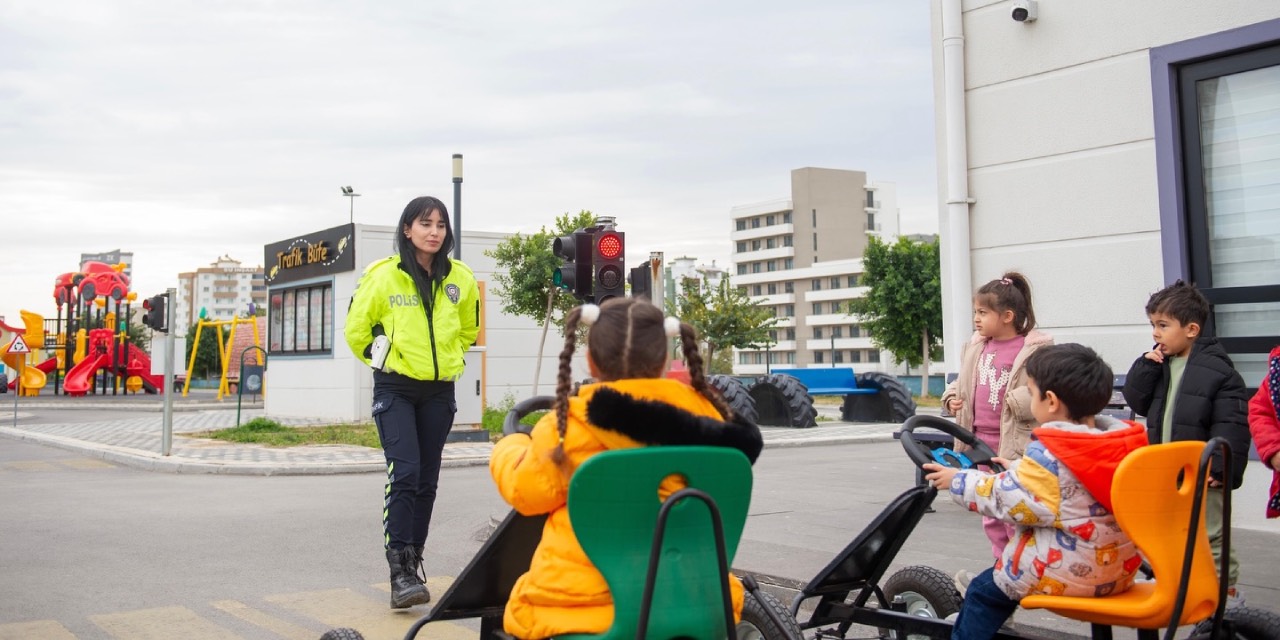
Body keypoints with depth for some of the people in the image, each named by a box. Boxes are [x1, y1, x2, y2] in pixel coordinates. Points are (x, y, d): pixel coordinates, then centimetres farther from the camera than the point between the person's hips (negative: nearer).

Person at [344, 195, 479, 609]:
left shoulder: (460, 278, 0)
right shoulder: (383, 275, -9)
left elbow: (467, 330, 18)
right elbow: (357, 330, 4)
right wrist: (385, 359, 10)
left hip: (439, 391, 4)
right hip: (395, 388, -4)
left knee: (427, 480, 8)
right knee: (404, 474, -16)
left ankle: (413, 563, 21)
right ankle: (400, 572, -13)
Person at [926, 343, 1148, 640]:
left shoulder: (1048, 454, -23)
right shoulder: (1125, 441, 1)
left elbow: (1006, 499, -18)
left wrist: (957, 480, -4)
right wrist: (1019, 470, 24)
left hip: (1065, 575, -8)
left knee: (983, 593, 12)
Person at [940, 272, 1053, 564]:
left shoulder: (1035, 349, -11)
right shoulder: (976, 346, 9)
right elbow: (964, 381, 22)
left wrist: (1019, 401, -26)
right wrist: (952, 396, 4)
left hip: (1014, 445, -7)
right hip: (982, 443, 7)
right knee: (991, 515, 16)